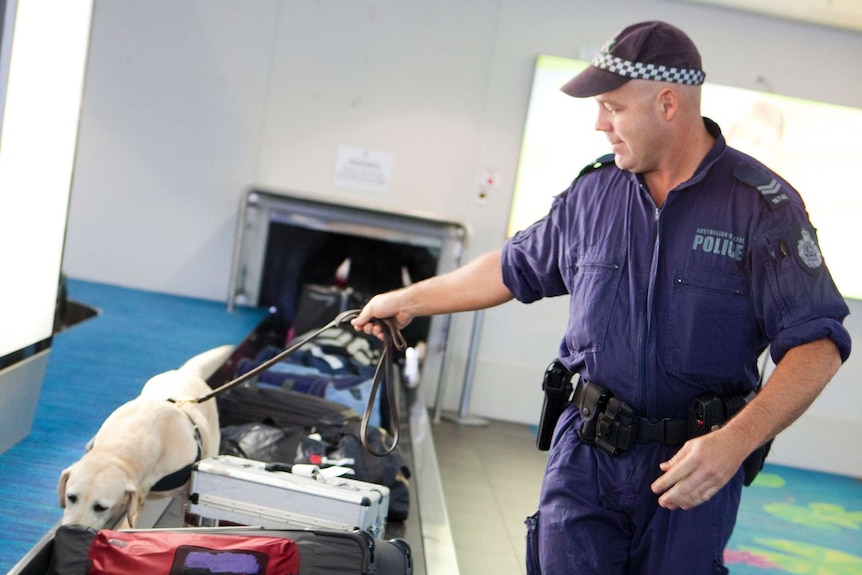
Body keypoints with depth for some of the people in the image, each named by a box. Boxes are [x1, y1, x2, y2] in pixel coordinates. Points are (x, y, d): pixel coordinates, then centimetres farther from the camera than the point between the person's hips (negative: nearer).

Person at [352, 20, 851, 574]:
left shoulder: (764, 205, -9)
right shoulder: (592, 192, 3)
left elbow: (817, 342, -12)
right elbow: (515, 268, 16)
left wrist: (735, 442, -25)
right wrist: (408, 300, 21)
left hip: (695, 464, -2)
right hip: (587, 452, 3)